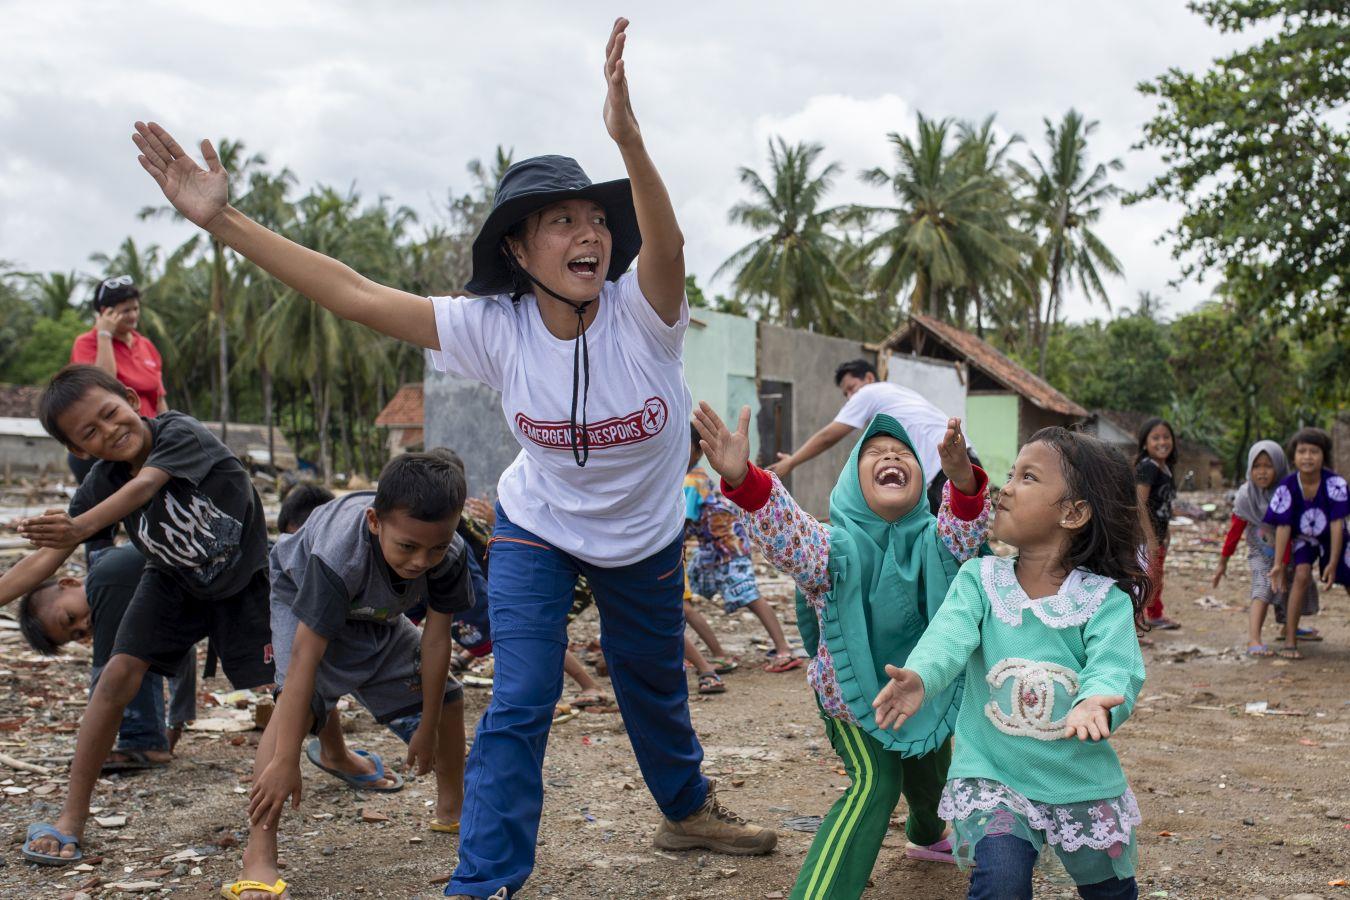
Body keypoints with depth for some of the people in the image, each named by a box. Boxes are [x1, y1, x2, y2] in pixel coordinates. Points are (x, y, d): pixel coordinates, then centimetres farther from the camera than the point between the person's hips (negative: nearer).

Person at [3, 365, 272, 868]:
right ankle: (72, 817, -4)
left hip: (243, 576, -3)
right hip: (174, 581, 3)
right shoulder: (100, 484, -16)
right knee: (118, 675, -13)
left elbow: (144, 486, -48)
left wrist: (81, 527, -64)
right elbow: (46, 560, -18)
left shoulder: (179, 434, -29)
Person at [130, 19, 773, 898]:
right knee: (521, 703, -10)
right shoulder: (495, 328, -23)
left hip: (647, 539, 1)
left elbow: (666, 244, -50)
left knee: (655, 686, 20)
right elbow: (358, 295, -26)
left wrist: (628, 138, -70)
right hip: (538, 529, 0)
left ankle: (688, 809, 48)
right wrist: (223, 219, -31)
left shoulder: (642, 311, -28)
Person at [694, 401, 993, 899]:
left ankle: (926, 836, 61)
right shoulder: (836, 547, -25)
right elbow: (784, 532, -45)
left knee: (930, 771, 25)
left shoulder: (935, 540, -16)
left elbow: (965, 529, -38)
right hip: (851, 695, -4)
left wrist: (962, 479, -62)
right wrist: (742, 478, -66)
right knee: (875, 782, -22)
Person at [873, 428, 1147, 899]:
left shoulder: (1105, 599, -10)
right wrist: (919, 676, -46)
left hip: (1083, 784, 1)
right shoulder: (979, 578, -6)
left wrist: (1096, 703, -49)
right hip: (992, 775, 0)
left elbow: (1114, 668, -25)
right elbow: (949, 636, -23)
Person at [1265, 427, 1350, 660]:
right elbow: (1283, 527, -20)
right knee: (1301, 576, -22)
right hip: (1303, 538, -1)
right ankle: (1290, 641, -20)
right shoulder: (1287, 486, -24)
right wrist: (1278, 564, -23)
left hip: (1331, 539, 1)